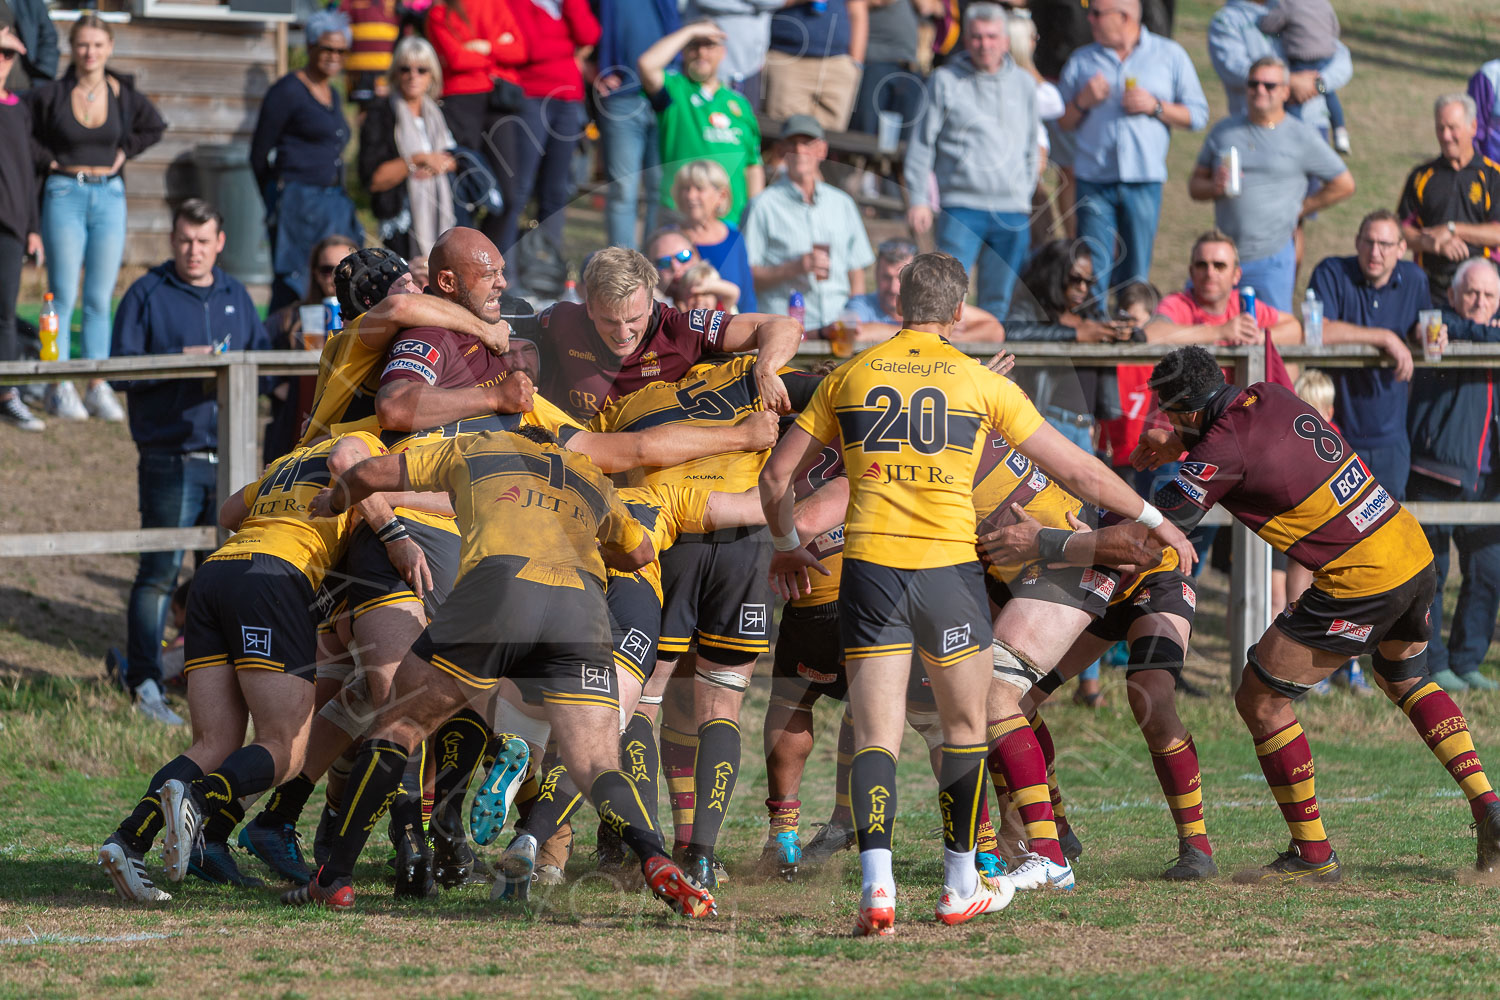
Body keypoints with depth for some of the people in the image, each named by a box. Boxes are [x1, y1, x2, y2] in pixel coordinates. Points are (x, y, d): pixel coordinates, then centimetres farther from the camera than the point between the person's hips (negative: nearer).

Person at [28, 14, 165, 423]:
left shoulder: (125, 96, 3)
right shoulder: (50, 95, -5)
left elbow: (154, 127, 21)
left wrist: (125, 151, 9)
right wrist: (46, 158, -3)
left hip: (109, 195, 3)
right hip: (64, 194, -3)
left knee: (100, 298, 4)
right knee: (63, 296, -4)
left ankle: (98, 388, 8)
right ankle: (60, 388, -1)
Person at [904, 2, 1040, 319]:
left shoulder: (1023, 83, 12)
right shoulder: (946, 81, 2)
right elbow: (921, 143, 4)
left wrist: (1027, 197, 16)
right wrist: (917, 200, -1)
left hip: (1012, 210, 3)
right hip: (961, 207, -3)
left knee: (998, 299, 5)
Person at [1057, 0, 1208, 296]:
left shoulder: (1170, 55, 7)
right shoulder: (1081, 61, 12)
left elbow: (1197, 115, 5)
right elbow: (1063, 122, 14)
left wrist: (1156, 106, -9)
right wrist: (1083, 102, -5)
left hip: (1144, 182, -1)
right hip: (1094, 181, 1)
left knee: (1136, 275, 3)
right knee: (1092, 272, -7)